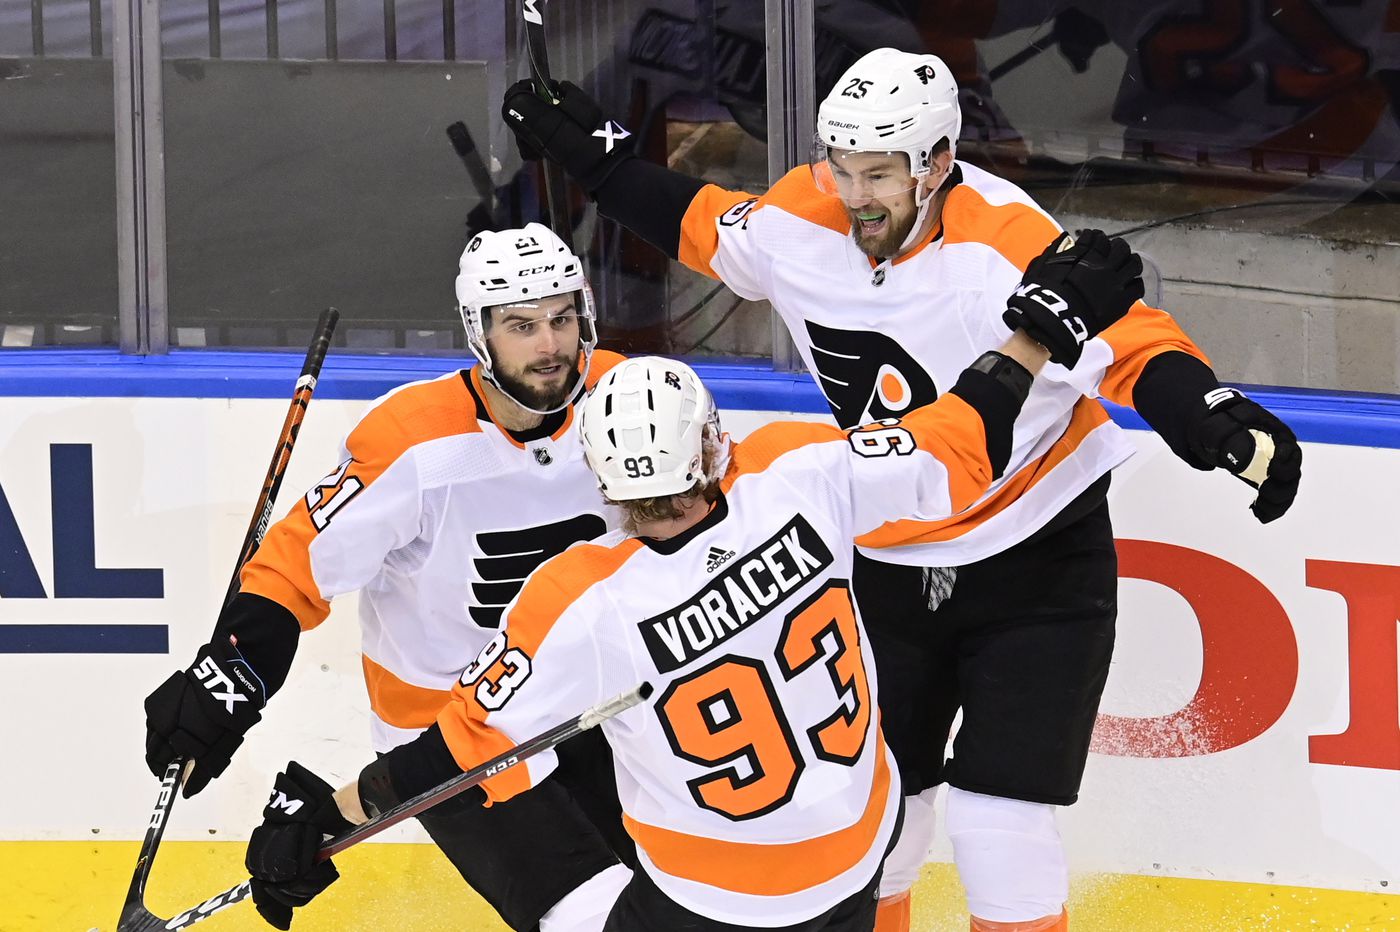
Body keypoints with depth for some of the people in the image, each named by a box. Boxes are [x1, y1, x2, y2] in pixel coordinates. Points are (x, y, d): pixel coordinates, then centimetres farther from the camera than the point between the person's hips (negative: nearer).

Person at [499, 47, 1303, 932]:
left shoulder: (1006, 246, -27)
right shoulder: (799, 223, -10)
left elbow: (1130, 345, -30)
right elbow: (709, 230, 11)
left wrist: (1221, 423, -47)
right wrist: (599, 160, 9)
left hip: (1037, 568, -5)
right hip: (887, 570, 5)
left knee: (997, 824, -12)